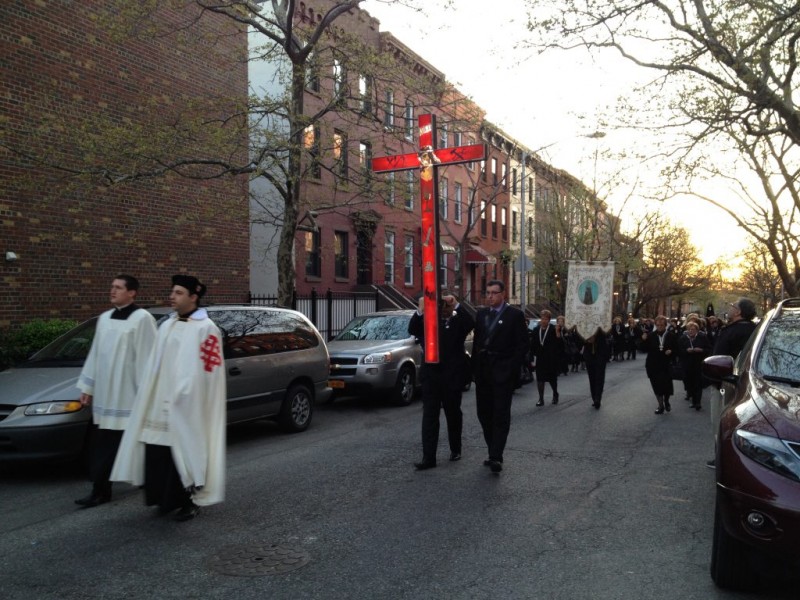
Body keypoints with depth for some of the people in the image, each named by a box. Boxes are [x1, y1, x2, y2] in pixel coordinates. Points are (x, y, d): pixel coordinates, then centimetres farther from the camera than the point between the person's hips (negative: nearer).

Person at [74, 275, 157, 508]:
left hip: (128, 394, -6)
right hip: (105, 394, 7)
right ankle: (100, 490, 9)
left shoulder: (142, 319, -10)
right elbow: (95, 354, 16)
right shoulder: (104, 318, 12)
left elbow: (147, 357, -13)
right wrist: (87, 386, 15)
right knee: (102, 445, 5)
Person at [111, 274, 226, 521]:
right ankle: (166, 498, 23)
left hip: (186, 406, -7)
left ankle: (190, 501, 13)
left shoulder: (205, 328, -9)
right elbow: (156, 365, 15)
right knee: (158, 456, 8)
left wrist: (183, 395, -17)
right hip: (159, 403, 7)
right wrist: (151, 397, 8)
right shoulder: (167, 326, 13)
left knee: (184, 454, 0)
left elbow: (202, 368, -14)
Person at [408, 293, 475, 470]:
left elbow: (471, 324, -20)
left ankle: (455, 449, 30)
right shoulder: (427, 321, 4)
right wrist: (420, 311, -32)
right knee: (429, 416, -3)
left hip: (452, 375, -1)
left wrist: (456, 305, -30)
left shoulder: (458, 321, 1)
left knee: (453, 414, 13)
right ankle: (428, 458, -4)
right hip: (431, 375, 1)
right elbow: (412, 330, -15)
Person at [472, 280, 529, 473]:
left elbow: (522, 344, -5)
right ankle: (493, 453, 18)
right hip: (483, 372, 6)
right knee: (484, 414, 8)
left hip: (503, 372, -6)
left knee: (501, 415, -7)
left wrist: (512, 368, -12)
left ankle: (496, 457, -10)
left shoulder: (515, 315, -3)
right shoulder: (481, 314, 13)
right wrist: (475, 367, 8)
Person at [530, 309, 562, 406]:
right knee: (540, 379, 0)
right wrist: (533, 357, 4)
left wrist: (557, 331, -27)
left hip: (551, 359, -3)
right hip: (539, 359, 3)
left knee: (552, 378, 9)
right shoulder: (536, 329, 4)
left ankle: (555, 394, 33)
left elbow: (559, 343, -15)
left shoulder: (554, 329, -6)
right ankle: (541, 399, 6)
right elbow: (533, 345, 6)